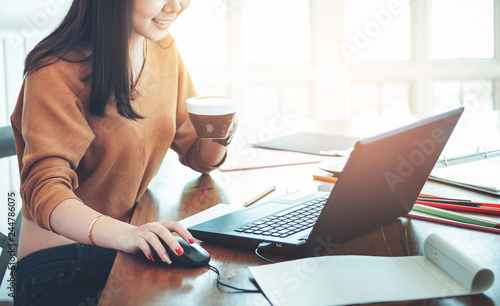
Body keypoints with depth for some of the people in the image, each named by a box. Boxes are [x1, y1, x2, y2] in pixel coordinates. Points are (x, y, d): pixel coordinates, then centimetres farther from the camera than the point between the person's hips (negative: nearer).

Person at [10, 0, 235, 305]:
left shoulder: (163, 48, 6)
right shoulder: (55, 72, -16)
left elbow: (197, 155, 15)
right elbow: (45, 189, -26)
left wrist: (219, 136, -9)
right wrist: (123, 234, -44)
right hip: (57, 262, -7)